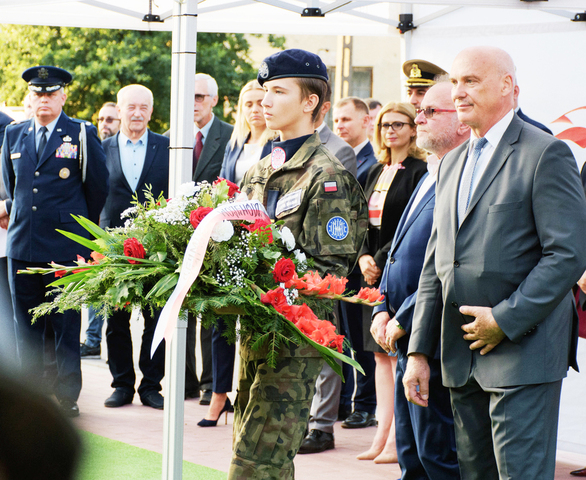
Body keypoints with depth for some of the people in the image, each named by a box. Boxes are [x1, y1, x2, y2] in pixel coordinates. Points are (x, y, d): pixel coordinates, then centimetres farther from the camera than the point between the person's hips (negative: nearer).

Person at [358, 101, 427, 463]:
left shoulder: (419, 172, -8)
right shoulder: (377, 172, 17)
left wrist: (382, 262, -13)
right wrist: (364, 257, 0)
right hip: (377, 272, 8)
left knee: (399, 353, -6)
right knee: (381, 354, 8)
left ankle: (396, 440, -3)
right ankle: (382, 435, 10)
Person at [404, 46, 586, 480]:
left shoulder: (546, 154, -7)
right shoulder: (452, 163, 18)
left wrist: (505, 319, -16)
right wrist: (419, 351, 12)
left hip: (523, 349, -7)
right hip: (462, 359, 7)